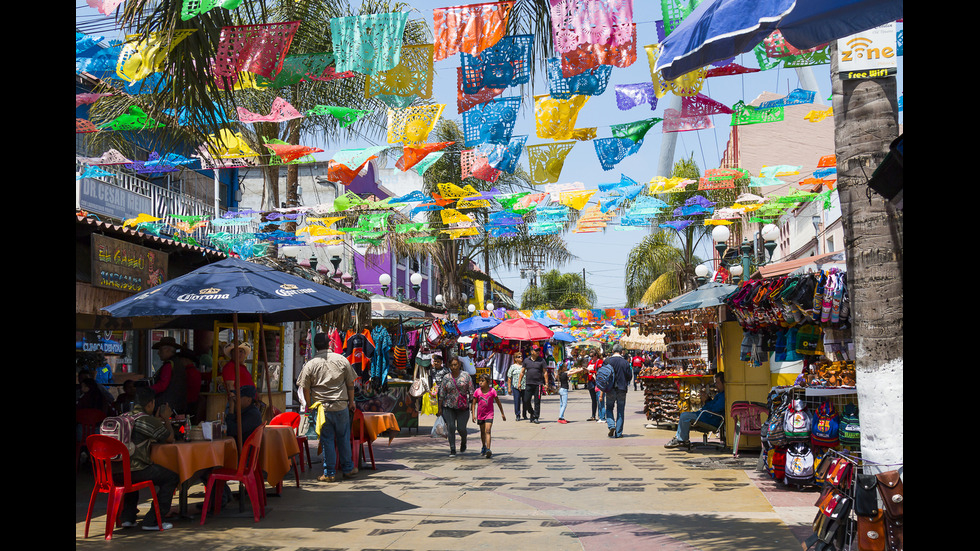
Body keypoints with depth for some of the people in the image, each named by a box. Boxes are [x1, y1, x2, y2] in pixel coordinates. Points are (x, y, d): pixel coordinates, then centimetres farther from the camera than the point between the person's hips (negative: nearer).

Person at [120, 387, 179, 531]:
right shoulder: (148, 421, -7)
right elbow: (170, 438, 7)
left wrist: (158, 420, 34)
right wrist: (166, 419, 21)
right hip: (134, 470, -8)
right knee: (172, 478, 5)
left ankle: (127, 516, 32)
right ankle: (151, 521, 3)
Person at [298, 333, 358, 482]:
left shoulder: (310, 365, -4)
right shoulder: (342, 360, 0)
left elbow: (305, 389, -2)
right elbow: (350, 383, 5)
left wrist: (310, 406, 11)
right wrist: (351, 402, 16)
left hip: (322, 408, -1)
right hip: (341, 406, 1)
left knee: (327, 440, 4)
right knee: (344, 438, 13)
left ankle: (330, 473, 8)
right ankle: (348, 468, 22)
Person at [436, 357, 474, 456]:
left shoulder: (466, 376, 0)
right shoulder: (446, 378, 3)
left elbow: (471, 391, 1)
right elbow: (441, 394, 6)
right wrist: (440, 408, 3)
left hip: (463, 407, -1)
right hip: (449, 407, 1)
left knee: (461, 428, -4)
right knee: (451, 427, -8)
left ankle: (463, 442, 30)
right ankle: (452, 450, 0)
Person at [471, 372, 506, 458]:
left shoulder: (492, 391, -9)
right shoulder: (477, 391, -5)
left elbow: (498, 402, 1)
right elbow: (474, 403, 1)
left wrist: (502, 414, 7)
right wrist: (473, 414, -8)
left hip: (489, 414, -3)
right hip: (480, 415, 3)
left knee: (487, 431, -16)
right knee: (482, 431, 16)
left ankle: (488, 449, -23)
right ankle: (484, 447, 36)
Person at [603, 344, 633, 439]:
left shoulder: (607, 361, -5)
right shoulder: (625, 363, -3)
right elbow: (629, 377, 2)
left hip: (610, 389, 0)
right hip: (622, 390, 0)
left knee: (609, 408, 15)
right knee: (620, 411, 8)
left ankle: (611, 425, -9)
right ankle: (618, 433, 8)